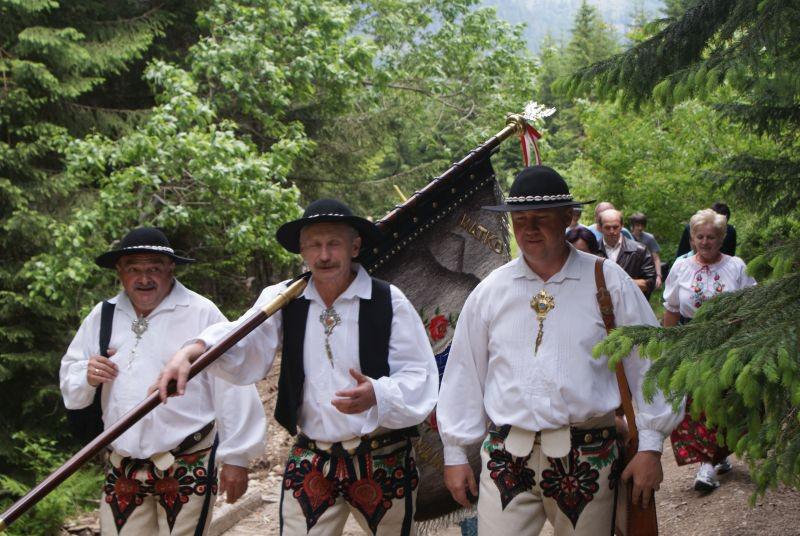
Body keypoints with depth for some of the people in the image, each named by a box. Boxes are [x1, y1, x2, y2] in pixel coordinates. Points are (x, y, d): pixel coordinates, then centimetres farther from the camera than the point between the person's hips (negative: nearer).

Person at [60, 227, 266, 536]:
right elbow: (69, 380, 16)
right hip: (122, 467, 5)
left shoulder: (202, 314, -9)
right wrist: (87, 376, -8)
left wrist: (236, 457, -9)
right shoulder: (103, 316, 7)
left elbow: (232, 388, -9)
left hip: (188, 464, -4)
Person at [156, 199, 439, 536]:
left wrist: (377, 395, -30)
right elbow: (244, 347, -13)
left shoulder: (389, 302, -6)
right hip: (310, 463, 2)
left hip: (384, 461, -1)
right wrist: (195, 349, -34)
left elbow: (422, 376, -10)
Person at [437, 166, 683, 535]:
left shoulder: (608, 283, 1)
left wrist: (650, 446, -1)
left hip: (588, 459, -1)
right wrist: (455, 454, 11)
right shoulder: (489, 292, 5)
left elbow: (648, 363, 2)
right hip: (506, 459, 1)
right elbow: (464, 377, 10)